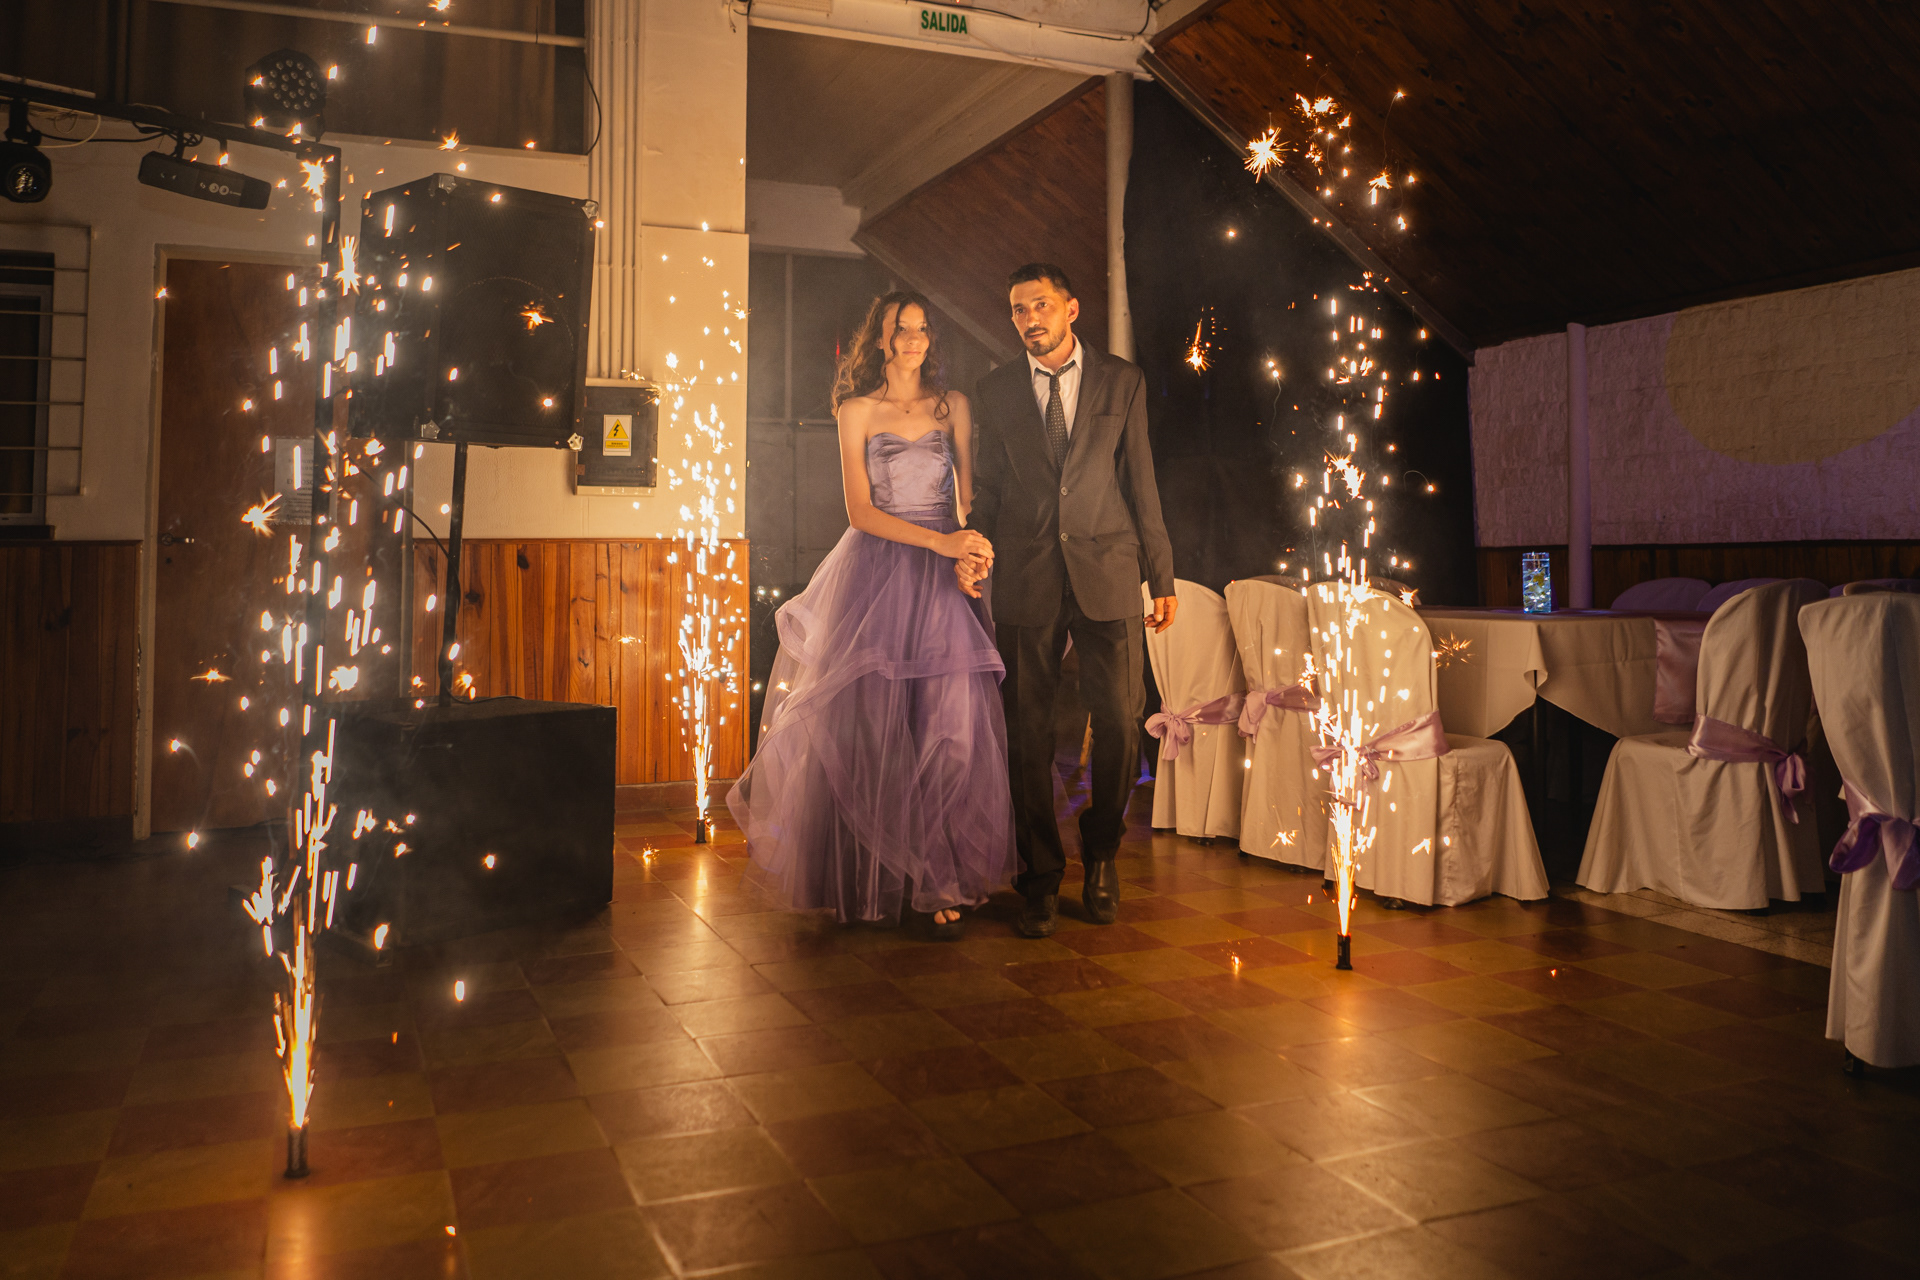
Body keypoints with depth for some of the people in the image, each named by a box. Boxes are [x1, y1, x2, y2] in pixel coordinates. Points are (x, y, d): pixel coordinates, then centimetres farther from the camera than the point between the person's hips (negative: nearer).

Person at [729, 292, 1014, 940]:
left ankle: (940, 885, 4)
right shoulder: (858, 410, 5)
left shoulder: (953, 405, 12)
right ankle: (870, 881, 12)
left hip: (942, 581, 2)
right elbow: (861, 510, -3)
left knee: (949, 728, -4)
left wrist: (971, 552, -9)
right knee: (868, 727, -2)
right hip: (874, 577, -2)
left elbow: (967, 492, 11)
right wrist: (940, 542, -13)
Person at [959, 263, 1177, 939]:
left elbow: (1141, 481, 7)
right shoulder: (996, 390, 11)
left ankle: (1101, 856, 21)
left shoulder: (1121, 381, 8)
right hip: (1026, 578, 1)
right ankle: (1041, 875, 16)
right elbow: (987, 485, 13)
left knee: (1120, 721, -3)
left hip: (1107, 573, -1)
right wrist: (971, 548, -6)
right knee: (1028, 730, 2)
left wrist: (1162, 578, 5)